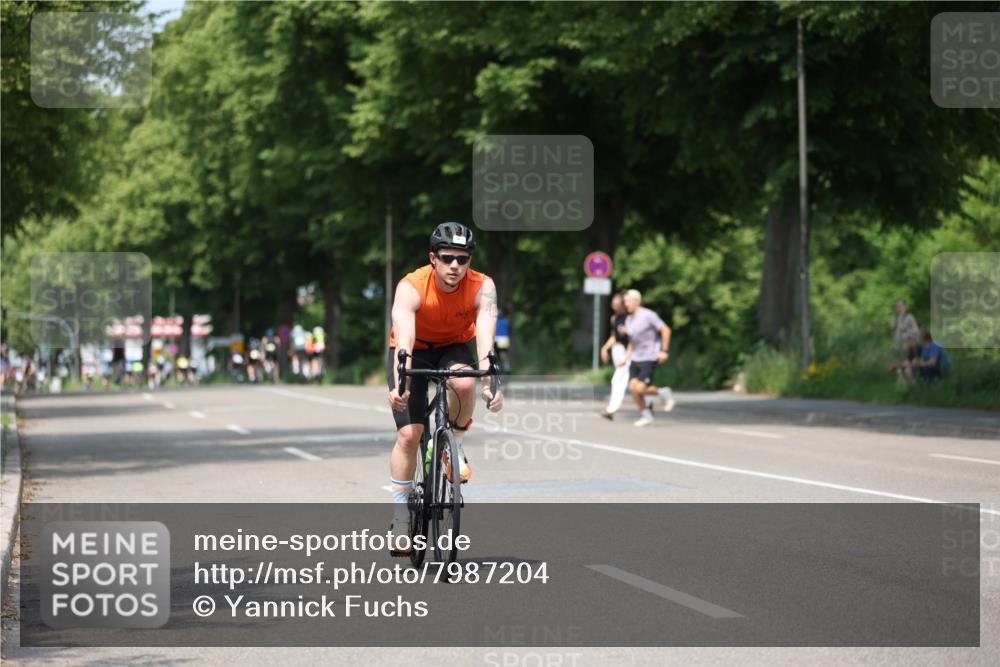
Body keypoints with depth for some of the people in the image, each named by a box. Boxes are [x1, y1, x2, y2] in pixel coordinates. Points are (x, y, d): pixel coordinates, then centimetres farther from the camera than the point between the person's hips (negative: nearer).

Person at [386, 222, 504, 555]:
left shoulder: (482, 287, -26)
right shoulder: (411, 287, -30)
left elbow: (485, 335, -38)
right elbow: (404, 339, -42)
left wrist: (488, 382, -54)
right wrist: (399, 384, -57)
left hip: (455, 348, 1)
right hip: (414, 350, -1)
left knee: (463, 383, -34)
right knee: (408, 433, -13)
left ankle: (455, 445, -5)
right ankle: (400, 517, -1)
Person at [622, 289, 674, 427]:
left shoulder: (648, 315, -12)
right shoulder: (629, 320, 11)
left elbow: (666, 330, -10)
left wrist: (664, 351, -13)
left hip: (649, 359, -7)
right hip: (636, 359, 7)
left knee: (640, 389, -16)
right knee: (633, 387, -4)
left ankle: (663, 393, 11)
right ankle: (646, 415, 11)